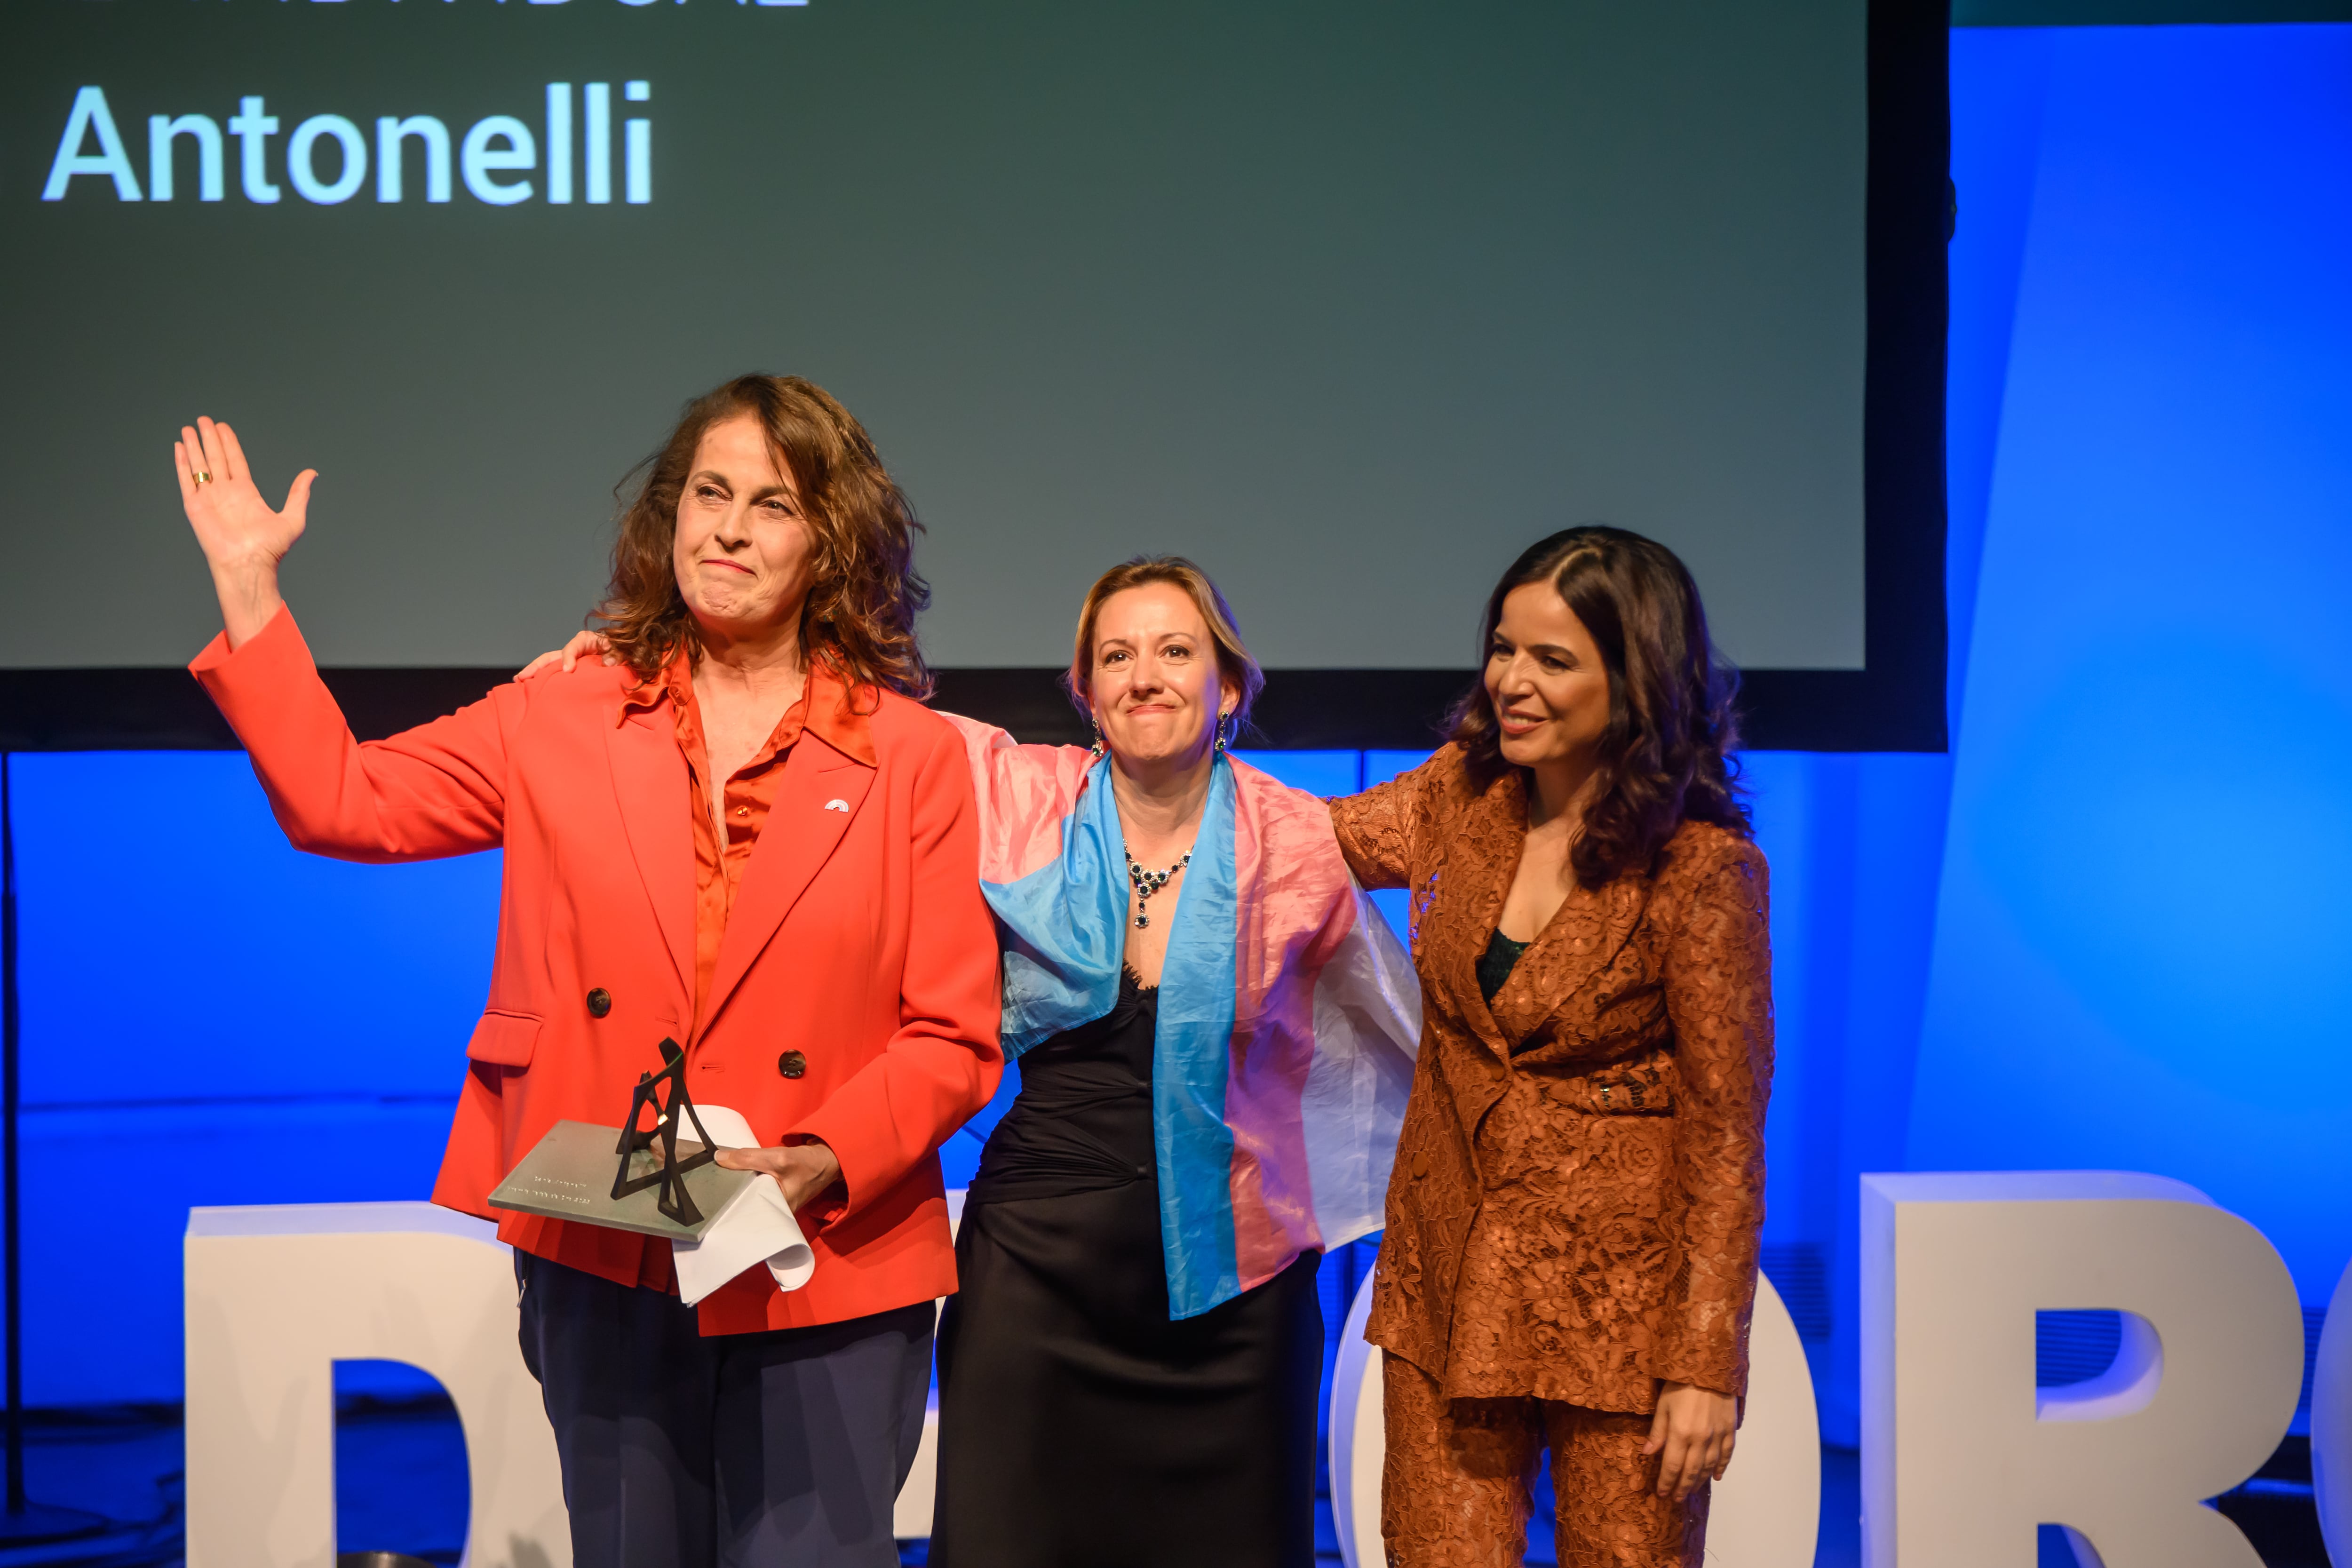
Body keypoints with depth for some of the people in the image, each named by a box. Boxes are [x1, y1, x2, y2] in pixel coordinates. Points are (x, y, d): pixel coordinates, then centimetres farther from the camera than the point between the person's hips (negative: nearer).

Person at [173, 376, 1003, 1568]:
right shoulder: (561, 726, 9)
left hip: (827, 1280, -2)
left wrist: (822, 1165, -16)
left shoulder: (915, 759, 1)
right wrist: (247, 584, 3)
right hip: (605, 1270, 2)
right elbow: (341, 800, 5)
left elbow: (954, 1039, -1)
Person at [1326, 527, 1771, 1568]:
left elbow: (1726, 1124, -12)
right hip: (1448, 1265, 5)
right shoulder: (1463, 793, 0)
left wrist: (1707, 1363, -13)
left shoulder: (1702, 867, -15)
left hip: (1618, 1282, -5)